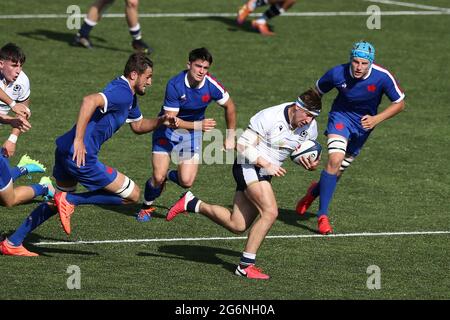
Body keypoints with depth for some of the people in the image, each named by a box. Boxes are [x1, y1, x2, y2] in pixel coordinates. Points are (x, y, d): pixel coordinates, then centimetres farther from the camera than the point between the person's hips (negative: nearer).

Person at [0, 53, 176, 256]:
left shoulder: (129, 96, 19)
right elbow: (90, 101, -33)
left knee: (59, 201, 27)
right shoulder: (122, 93, -15)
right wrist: (79, 139, -34)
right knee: (132, 195, -1)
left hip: (66, 149, 10)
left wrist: (161, 121, 14)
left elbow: (138, 126, 33)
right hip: (81, 155, -10)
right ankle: (70, 200, -7)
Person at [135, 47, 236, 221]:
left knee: (186, 181, -11)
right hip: (167, 130, -2)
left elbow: (229, 107, 0)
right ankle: (146, 207, 20)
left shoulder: (212, 85, -19)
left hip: (192, 133, 2)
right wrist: (198, 125, -37)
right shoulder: (175, 85, -27)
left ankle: (169, 175, 26)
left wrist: (230, 137, 4)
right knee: (158, 177, -12)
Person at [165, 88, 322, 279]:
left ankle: (192, 204, 25)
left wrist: (310, 164, -11)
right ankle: (245, 265, -19)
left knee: (237, 226, 8)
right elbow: (243, 145, -18)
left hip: (265, 174, 8)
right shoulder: (270, 117, -23)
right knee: (270, 212, -25)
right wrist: (267, 165, -25)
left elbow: (305, 154, 13)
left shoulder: (310, 127, -4)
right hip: (248, 166, -8)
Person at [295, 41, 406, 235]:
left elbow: (399, 103, -10)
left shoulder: (382, 77, -23)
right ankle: (323, 215, -19)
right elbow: (315, 93, -3)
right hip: (341, 117, -2)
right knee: (335, 159, -26)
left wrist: (376, 119, -23)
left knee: (337, 172, 6)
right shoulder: (337, 74, -22)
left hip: (364, 123, 2)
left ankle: (316, 190, 42)